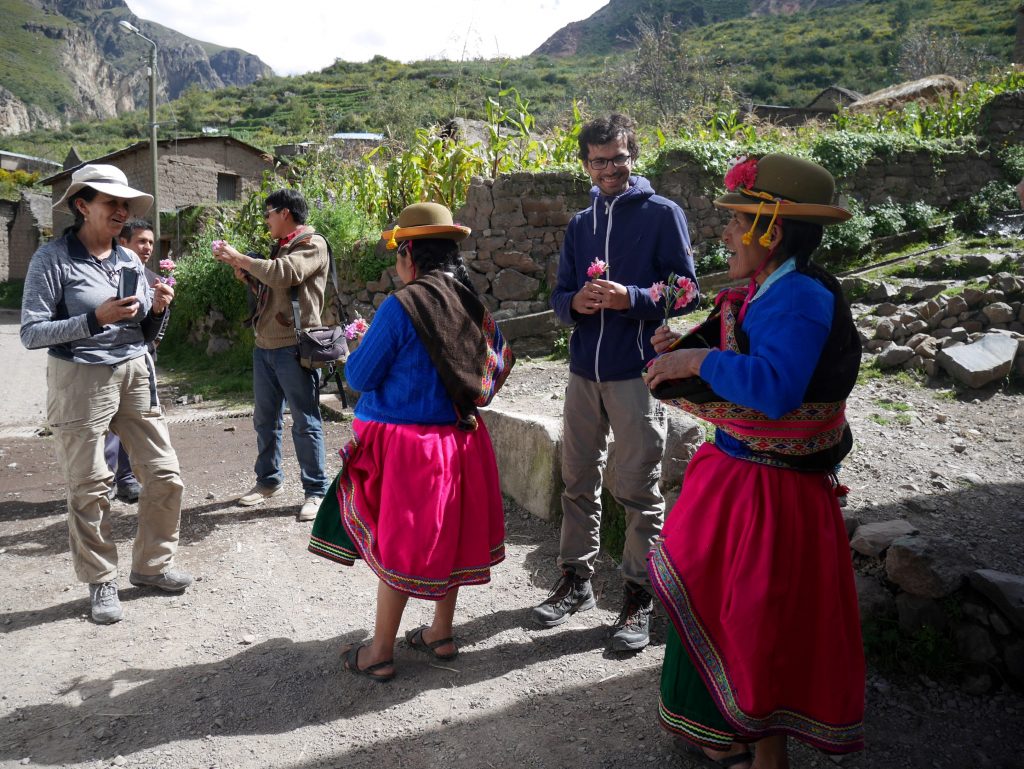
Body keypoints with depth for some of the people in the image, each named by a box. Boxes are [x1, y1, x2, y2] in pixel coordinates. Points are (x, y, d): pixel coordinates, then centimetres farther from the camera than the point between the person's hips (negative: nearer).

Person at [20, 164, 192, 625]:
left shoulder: (129, 260, 8)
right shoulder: (53, 259, -8)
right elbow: (31, 334, -12)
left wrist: (157, 309, -6)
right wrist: (97, 318, -22)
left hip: (134, 374, 6)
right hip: (81, 380, -5)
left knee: (164, 475, 7)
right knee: (90, 489, 2)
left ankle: (151, 565, 26)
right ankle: (101, 583, 21)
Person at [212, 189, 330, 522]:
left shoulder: (312, 244, -6)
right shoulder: (280, 247, 21)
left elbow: (285, 274, -23)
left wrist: (239, 257, -13)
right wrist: (244, 273, 8)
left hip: (293, 347, -9)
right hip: (265, 345, 9)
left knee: (305, 423, -2)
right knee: (265, 419, 15)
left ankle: (315, 491, 6)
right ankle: (269, 480, 29)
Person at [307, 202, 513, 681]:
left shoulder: (400, 307, -18)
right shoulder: (473, 305, 1)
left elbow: (359, 375, -11)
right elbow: (497, 365, 13)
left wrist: (364, 343, 8)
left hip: (403, 444, -6)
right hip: (458, 440, 6)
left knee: (395, 545, 6)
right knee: (446, 536, 18)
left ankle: (380, 654, 20)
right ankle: (441, 634, 33)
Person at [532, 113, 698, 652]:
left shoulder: (663, 214, -2)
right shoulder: (580, 224, 14)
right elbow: (559, 296, 12)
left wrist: (630, 298, -22)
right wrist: (575, 303, -11)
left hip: (638, 373, -5)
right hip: (585, 372, 5)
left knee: (638, 492, 1)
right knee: (577, 482, 12)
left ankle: (638, 599, 14)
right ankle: (576, 580, 27)